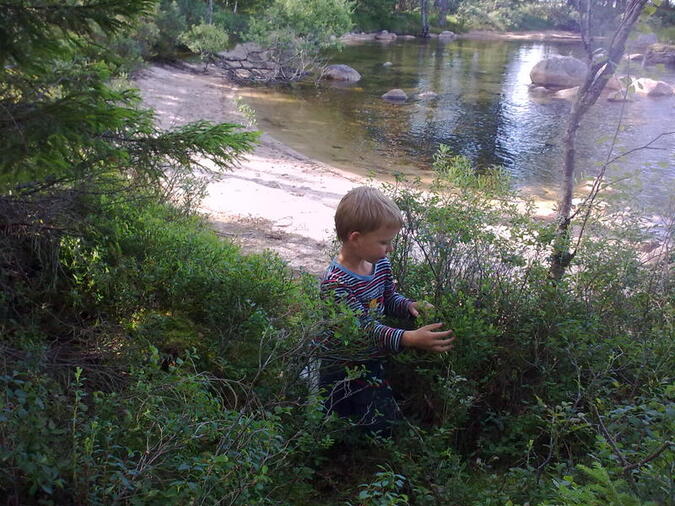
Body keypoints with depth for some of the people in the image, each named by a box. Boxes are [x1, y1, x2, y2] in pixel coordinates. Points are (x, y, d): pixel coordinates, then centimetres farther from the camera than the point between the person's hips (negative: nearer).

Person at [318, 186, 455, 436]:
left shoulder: (380, 264, -4)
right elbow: (366, 328, -32)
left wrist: (409, 306, -11)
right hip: (343, 367, -7)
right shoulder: (335, 283, -28)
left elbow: (390, 298, 12)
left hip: (372, 359, 7)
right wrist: (410, 338, -42)